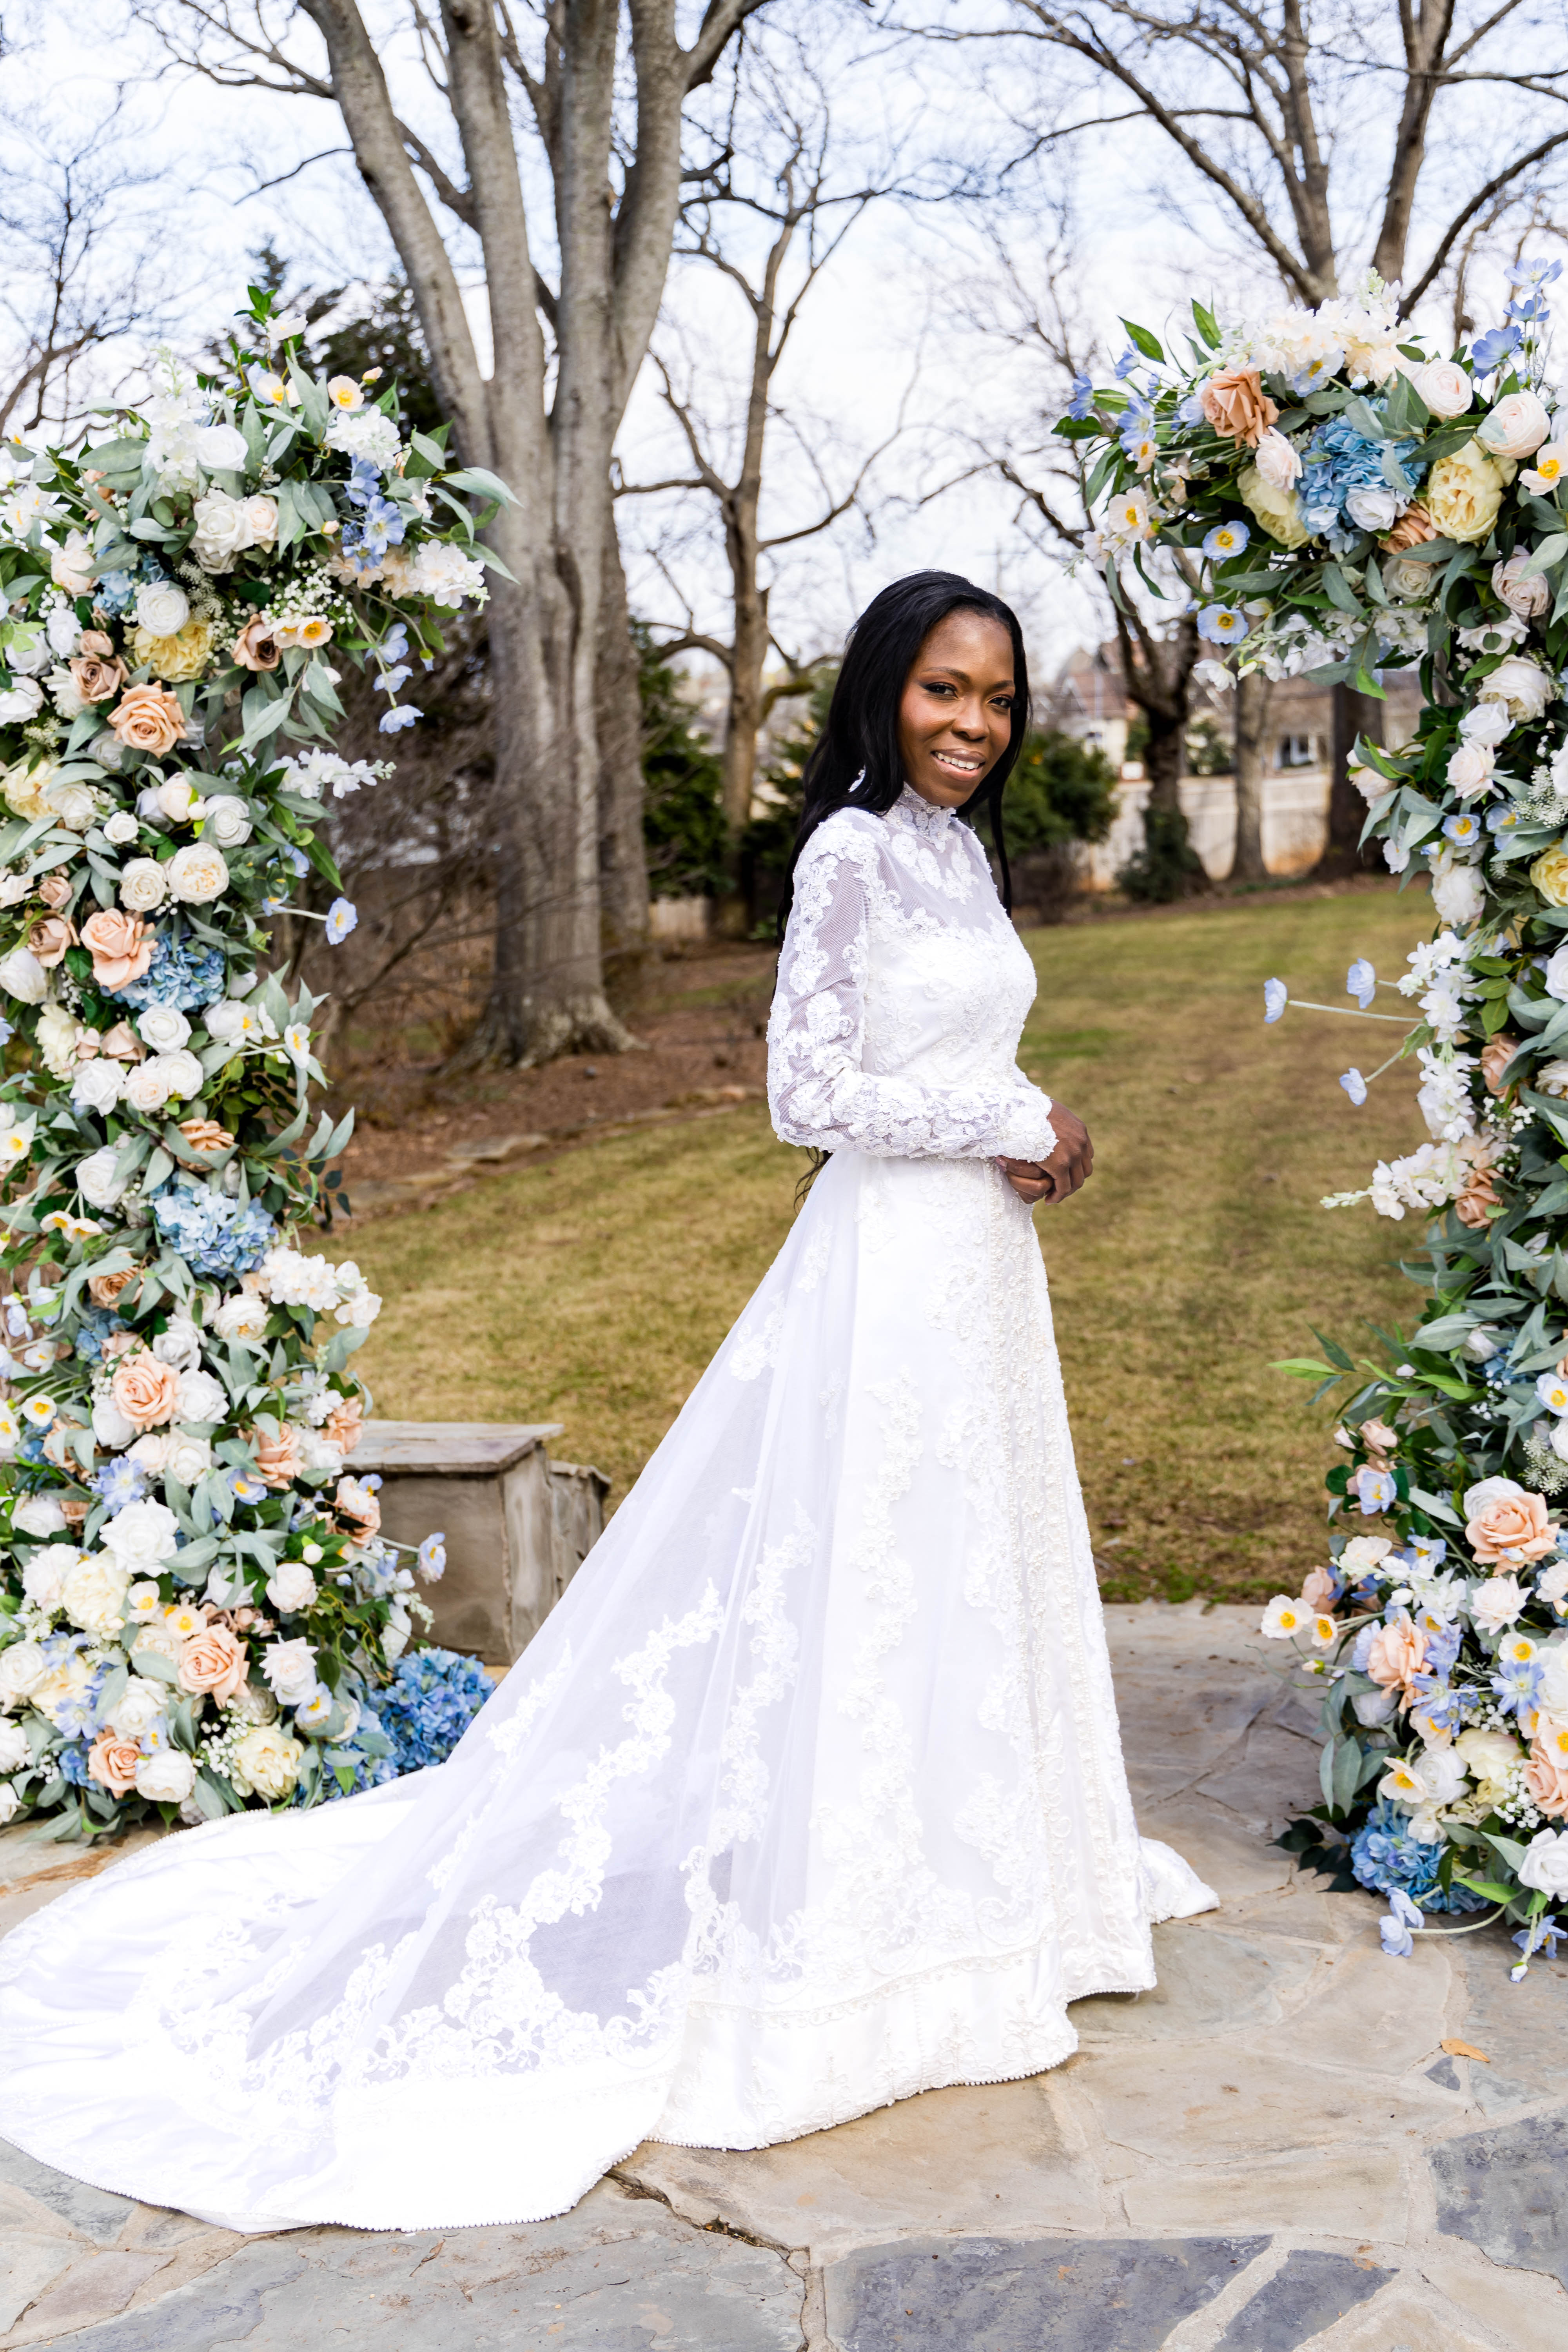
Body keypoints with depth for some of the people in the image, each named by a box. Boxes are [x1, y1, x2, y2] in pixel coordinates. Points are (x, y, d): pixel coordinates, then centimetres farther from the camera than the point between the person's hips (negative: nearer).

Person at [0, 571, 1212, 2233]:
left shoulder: (959, 852, 12)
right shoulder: (852, 851, -14)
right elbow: (811, 1094, -19)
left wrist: (1032, 1136, -1)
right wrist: (1019, 1126, -12)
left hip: (982, 1257, 9)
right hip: (890, 1267, -9)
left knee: (972, 1580, 19)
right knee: (861, 1586, 0)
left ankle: (961, 1885, 37)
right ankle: (819, 1925, 15)